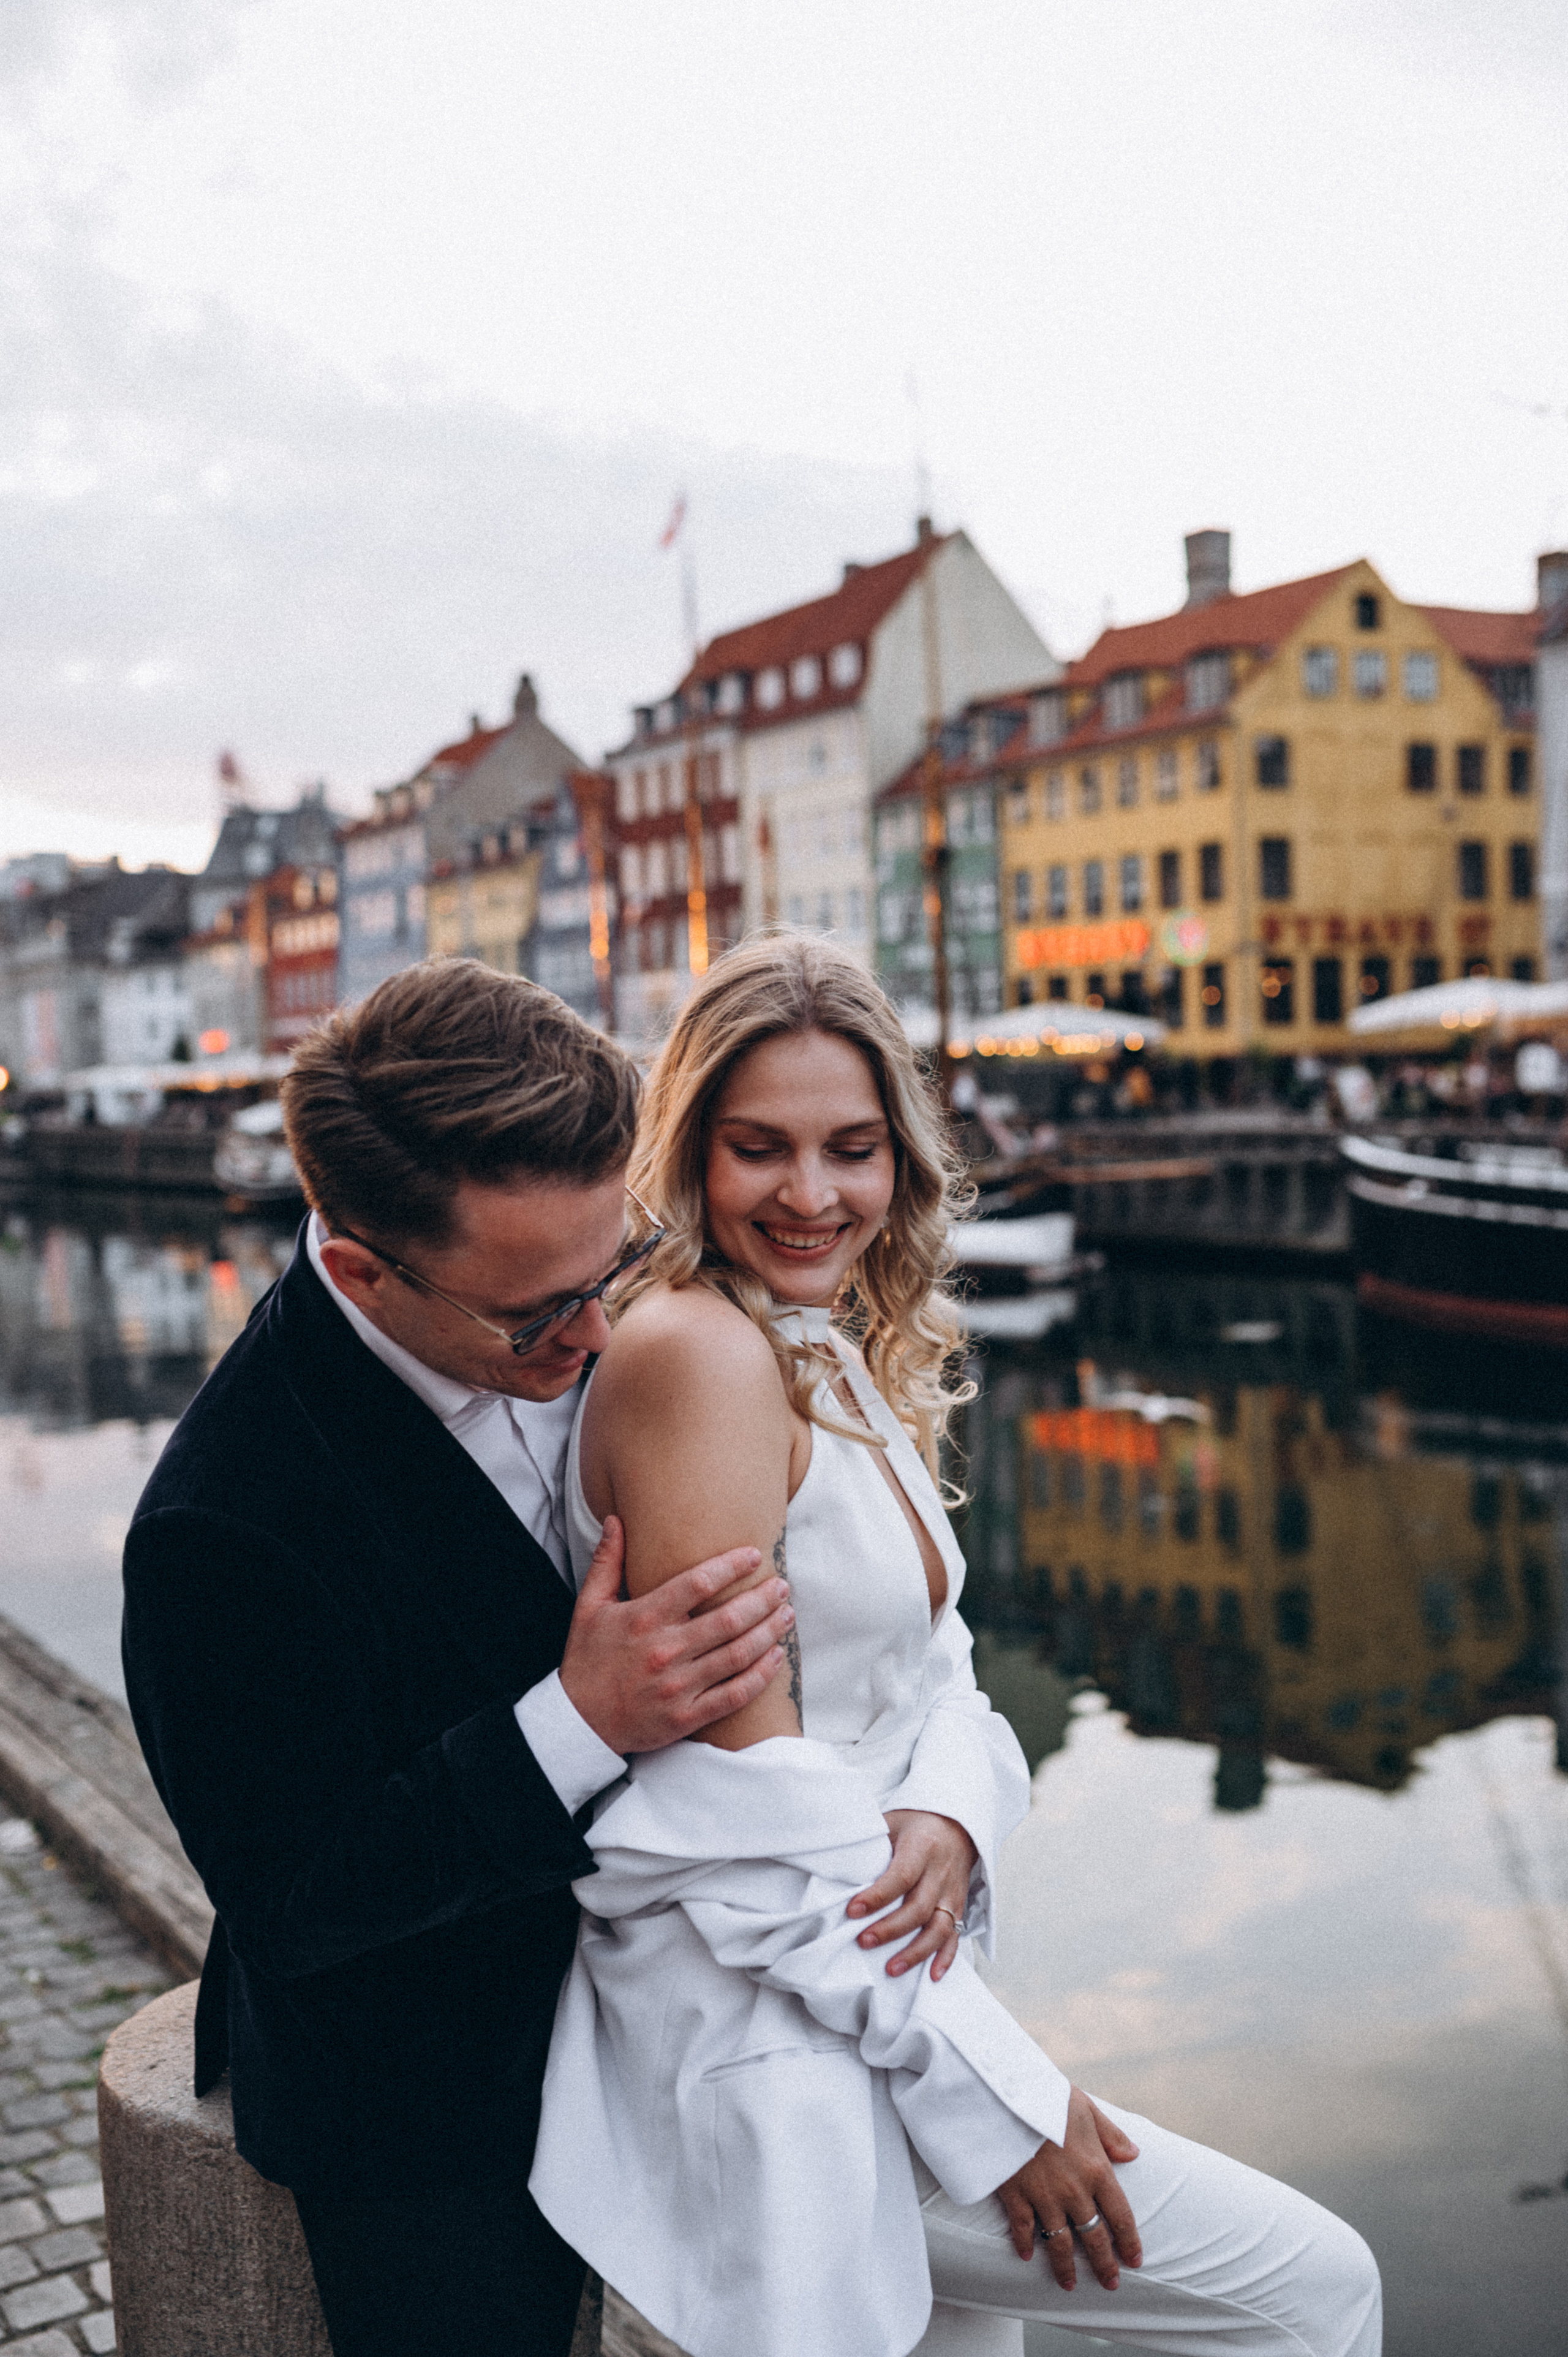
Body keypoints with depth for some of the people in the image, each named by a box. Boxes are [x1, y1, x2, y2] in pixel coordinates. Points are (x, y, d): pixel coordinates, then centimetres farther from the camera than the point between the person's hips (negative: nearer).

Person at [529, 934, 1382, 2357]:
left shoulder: (855, 1360, 9)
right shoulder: (697, 1350, -20)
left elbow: (935, 1661, 7)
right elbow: (739, 1805, -22)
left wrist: (948, 1822, -16)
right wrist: (1001, 2094, -18)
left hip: (873, 1999, 8)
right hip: (764, 2062, -8)